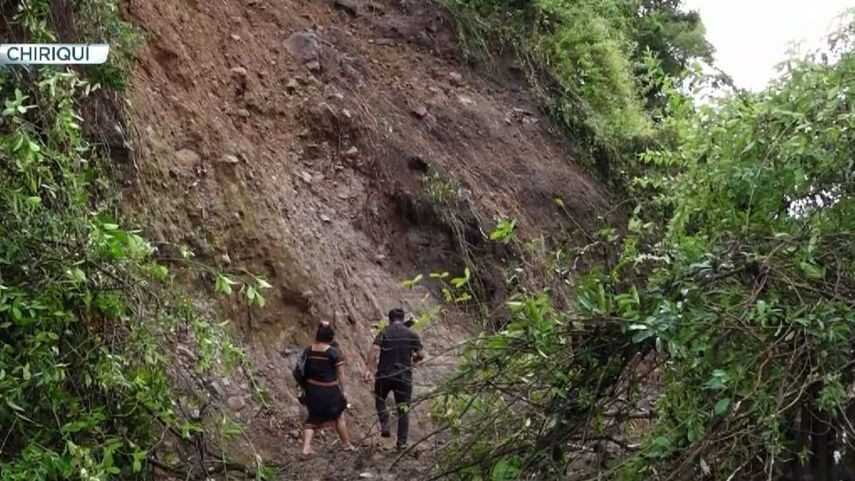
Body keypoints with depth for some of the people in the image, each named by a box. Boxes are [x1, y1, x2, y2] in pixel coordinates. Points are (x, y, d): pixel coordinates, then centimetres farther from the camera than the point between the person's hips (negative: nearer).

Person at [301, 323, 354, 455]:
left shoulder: (308, 350, -1)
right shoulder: (334, 352, -15)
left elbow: (304, 370, 5)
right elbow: (340, 373, -13)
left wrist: (305, 389, 15)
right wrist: (343, 390, -4)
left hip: (312, 389, 4)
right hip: (329, 390, -4)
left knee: (313, 418, 14)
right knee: (338, 416, 16)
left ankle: (306, 447, 2)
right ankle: (346, 444, 28)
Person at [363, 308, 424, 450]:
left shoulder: (384, 333, -1)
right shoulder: (412, 335, 2)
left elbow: (374, 350, -16)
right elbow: (421, 355, 0)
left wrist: (369, 369, -20)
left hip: (384, 375, 0)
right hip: (404, 376, 0)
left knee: (380, 400, 25)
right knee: (403, 409, 8)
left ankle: (384, 425, 5)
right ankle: (402, 441, 6)